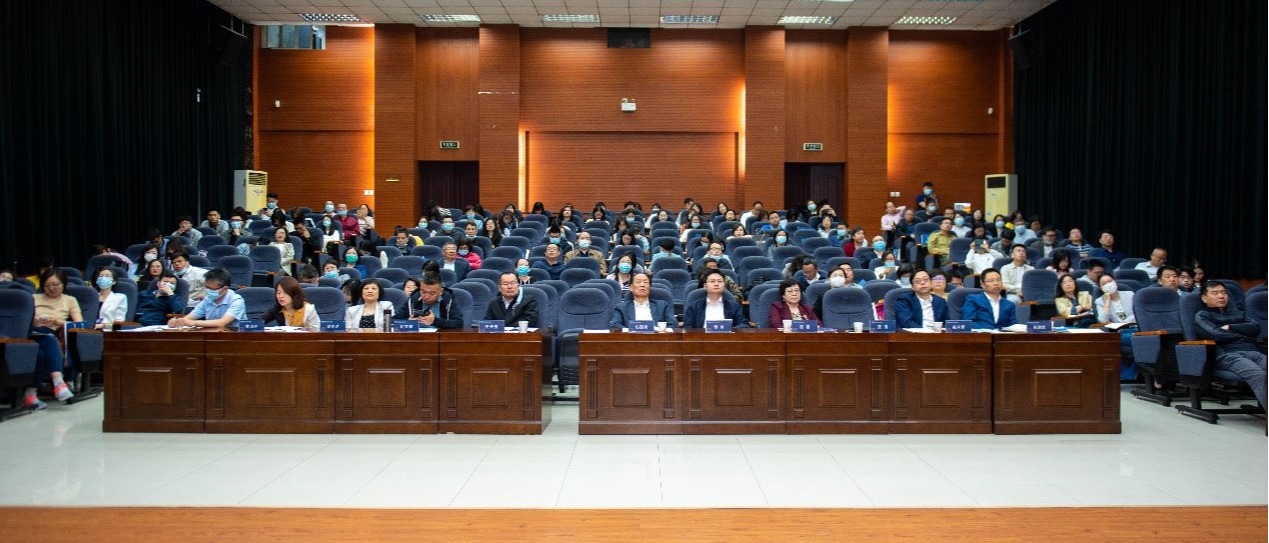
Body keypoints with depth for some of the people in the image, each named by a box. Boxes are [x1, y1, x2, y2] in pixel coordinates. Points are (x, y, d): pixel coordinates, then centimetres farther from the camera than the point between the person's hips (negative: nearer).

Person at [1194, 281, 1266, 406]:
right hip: (1226, 354, -4)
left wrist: (1230, 327, 6)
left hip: (1253, 351, 4)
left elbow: (1255, 329, 17)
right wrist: (1242, 335, 13)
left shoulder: (1238, 313, 35)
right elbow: (1215, 335, 0)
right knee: (1258, 375, -36)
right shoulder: (1201, 316, 18)